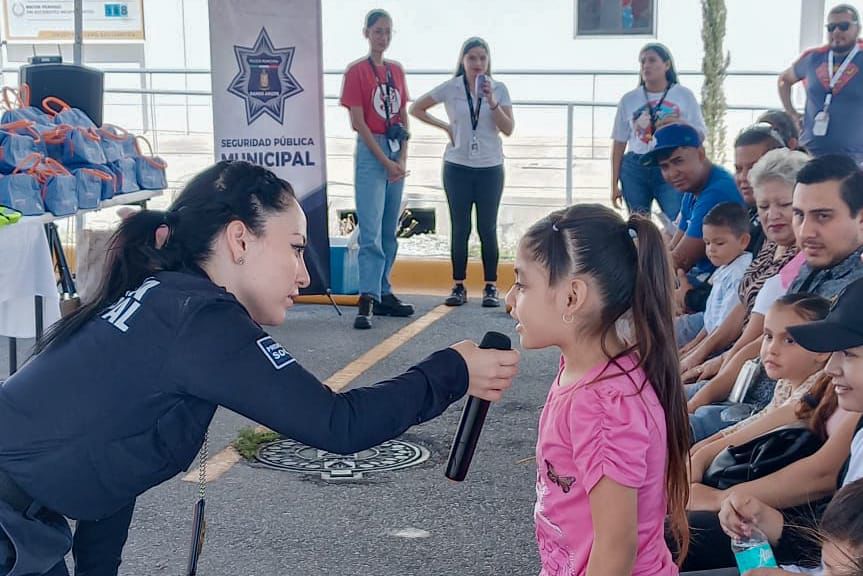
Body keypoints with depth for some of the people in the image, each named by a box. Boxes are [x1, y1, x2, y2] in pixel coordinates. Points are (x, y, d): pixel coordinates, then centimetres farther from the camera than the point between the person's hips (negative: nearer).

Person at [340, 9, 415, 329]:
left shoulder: (397, 70, 12)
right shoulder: (357, 71, -6)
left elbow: (403, 119, 11)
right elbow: (358, 123, -11)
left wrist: (403, 159, -2)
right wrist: (386, 162, -13)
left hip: (397, 154, 6)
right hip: (371, 152, -6)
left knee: (390, 230, 9)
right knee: (371, 231, -11)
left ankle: (383, 294, 16)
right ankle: (367, 300, -13)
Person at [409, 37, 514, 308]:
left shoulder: (498, 89, 0)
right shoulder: (450, 88, 0)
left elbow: (508, 129, -7)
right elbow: (416, 108, 7)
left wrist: (492, 102, -18)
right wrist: (445, 126, 0)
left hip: (490, 167, 0)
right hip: (457, 167, 0)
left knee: (487, 229, 2)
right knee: (460, 229, 4)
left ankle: (491, 287, 9)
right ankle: (458, 287, 11)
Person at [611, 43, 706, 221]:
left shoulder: (684, 95, 7)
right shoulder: (629, 99, 9)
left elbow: (700, 135, 8)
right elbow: (619, 143, 10)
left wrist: (681, 125, -14)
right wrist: (614, 184, 6)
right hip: (635, 169, 2)